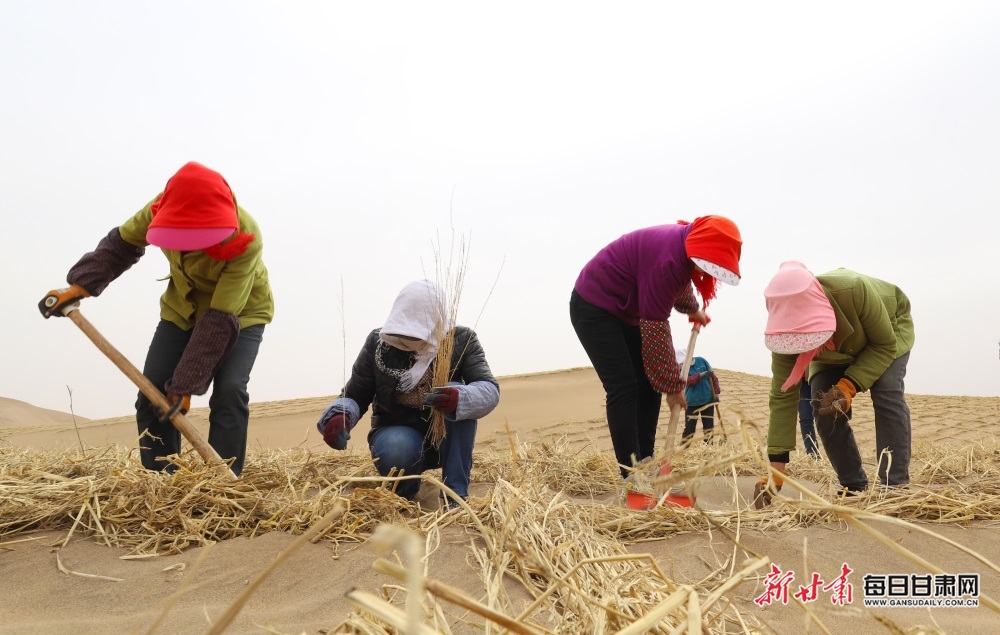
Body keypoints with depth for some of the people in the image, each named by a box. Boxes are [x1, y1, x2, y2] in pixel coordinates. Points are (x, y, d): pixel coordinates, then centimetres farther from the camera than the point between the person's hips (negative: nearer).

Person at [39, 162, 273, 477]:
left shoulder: (247, 242, -38)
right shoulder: (165, 208, -24)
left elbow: (219, 320, -36)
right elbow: (123, 242, -3)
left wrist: (187, 382, -33)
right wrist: (80, 285, -16)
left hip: (241, 313, -4)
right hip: (183, 307, 5)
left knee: (229, 392, -25)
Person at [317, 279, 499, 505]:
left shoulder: (462, 340, -12)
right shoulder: (378, 343, -10)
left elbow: (489, 390, -25)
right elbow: (355, 395, -9)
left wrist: (460, 398, -48)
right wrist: (338, 417, -34)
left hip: (446, 439, 1)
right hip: (397, 433, 0)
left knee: (461, 398, -31)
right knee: (396, 449, -36)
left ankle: (455, 494, -22)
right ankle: (405, 491, 0)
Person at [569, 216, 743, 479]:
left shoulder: (685, 247, -2)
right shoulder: (667, 259, -31)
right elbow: (655, 328, -27)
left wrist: (693, 309, 33)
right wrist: (672, 383, -20)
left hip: (626, 311, 10)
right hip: (594, 307, -10)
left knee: (648, 385, 5)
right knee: (623, 387, -17)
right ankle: (632, 477, -15)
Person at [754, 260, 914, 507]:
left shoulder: (855, 290, -45)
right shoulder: (787, 328, -35)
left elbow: (886, 345, -27)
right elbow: (782, 398, -32)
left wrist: (849, 386, -42)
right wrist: (776, 469, -35)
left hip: (890, 326, -2)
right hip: (833, 354, 2)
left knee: (887, 394, -26)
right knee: (825, 410, -14)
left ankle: (895, 487, -17)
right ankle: (856, 489, 2)